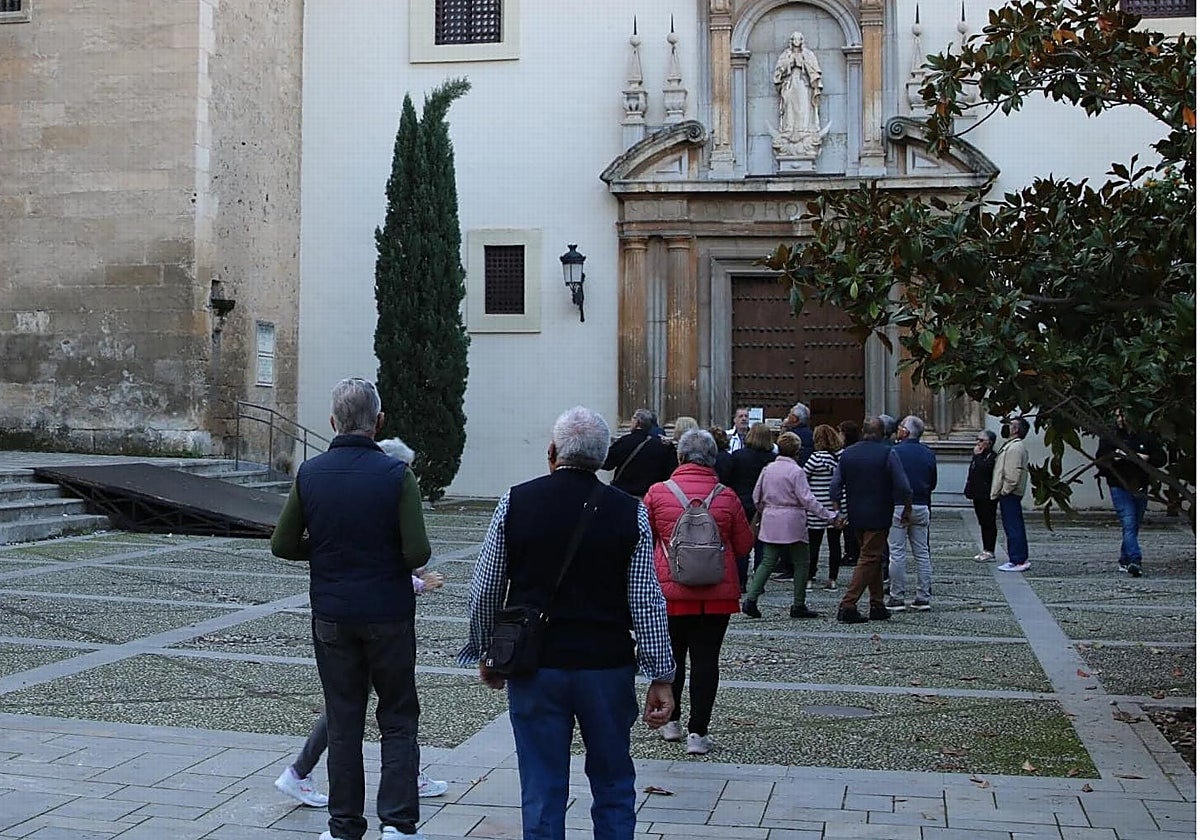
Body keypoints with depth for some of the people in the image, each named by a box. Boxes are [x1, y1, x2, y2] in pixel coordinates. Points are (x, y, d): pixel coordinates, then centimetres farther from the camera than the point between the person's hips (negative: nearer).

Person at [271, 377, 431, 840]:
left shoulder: (310, 473, -3)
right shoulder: (396, 474, -12)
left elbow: (283, 544, 2)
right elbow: (417, 553, -15)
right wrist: (385, 555, 6)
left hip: (332, 617, 3)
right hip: (388, 615, -2)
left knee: (343, 723, 11)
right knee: (398, 721, 9)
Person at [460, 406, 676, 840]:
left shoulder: (515, 503, -5)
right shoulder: (630, 512, -5)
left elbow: (483, 593, 0)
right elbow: (647, 601, -5)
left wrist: (486, 654, 14)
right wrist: (661, 677, 1)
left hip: (534, 669, 0)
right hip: (607, 669, 0)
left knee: (542, 794, 9)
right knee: (614, 788, 15)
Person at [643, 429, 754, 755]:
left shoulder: (657, 493, -5)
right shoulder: (727, 497, -4)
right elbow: (744, 545, 5)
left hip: (670, 590, 0)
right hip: (717, 592, 0)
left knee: (671, 654, 16)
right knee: (706, 658, 3)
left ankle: (671, 720, 28)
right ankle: (698, 732, 2)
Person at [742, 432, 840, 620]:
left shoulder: (768, 469, 6)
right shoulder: (796, 471, -11)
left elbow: (757, 497, 11)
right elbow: (807, 499, -15)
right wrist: (831, 516, -13)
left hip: (771, 522, 6)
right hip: (792, 522, -5)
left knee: (768, 562, 7)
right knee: (801, 563, 6)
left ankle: (751, 599, -6)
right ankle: (798, 606, 7)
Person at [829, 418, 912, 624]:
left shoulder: (847, 454, 5)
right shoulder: (887, 454, -9)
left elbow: (835, 487, 6)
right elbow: (903, 487, -12)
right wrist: (907, 509, 2)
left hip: (856, 516, 6)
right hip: (878, 517, -5)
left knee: (873, 558, 17)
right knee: (869, 558, -3)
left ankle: (878, 605, 19)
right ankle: (848, 605, -11)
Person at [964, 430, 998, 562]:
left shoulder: (993, 456, -12)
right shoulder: (977, 455, 15)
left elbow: (983, 469, -28)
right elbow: (971, 474, 20)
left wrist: (978, 456, -17)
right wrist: (970, 492, 16)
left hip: (988, 496, -9)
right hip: (978, 495, 9)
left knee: (989, 523, -4)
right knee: (983, 523, 12)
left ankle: (990, 552, 1)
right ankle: (986, 550, 17)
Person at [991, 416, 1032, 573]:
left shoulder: (1015, 447, -16)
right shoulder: (1012, 445, 18)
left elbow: (1013, 473, -23)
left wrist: (1004, 490, -17)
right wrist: (1003, 490, 20)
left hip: (1009, 495, -11)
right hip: (1012, 494, 11)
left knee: (1013, 527, -9)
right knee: (1016, 526, 14)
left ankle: (1017, 561, -7)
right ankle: (1022, 558, 20)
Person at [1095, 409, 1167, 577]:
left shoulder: (1145, 437, 6)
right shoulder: (1109, 438, 3)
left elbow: (1162, 458, 5)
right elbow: (1099, 462, 2)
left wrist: (1146, 458, -13)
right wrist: (1113, 458, -17)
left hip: (1140, 488, 3)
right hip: (1119, 487, -3)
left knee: (1134, 525, 10)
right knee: (1128, 524, -16)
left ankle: (1124, 560, 24)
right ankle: (1134, 560, -25)